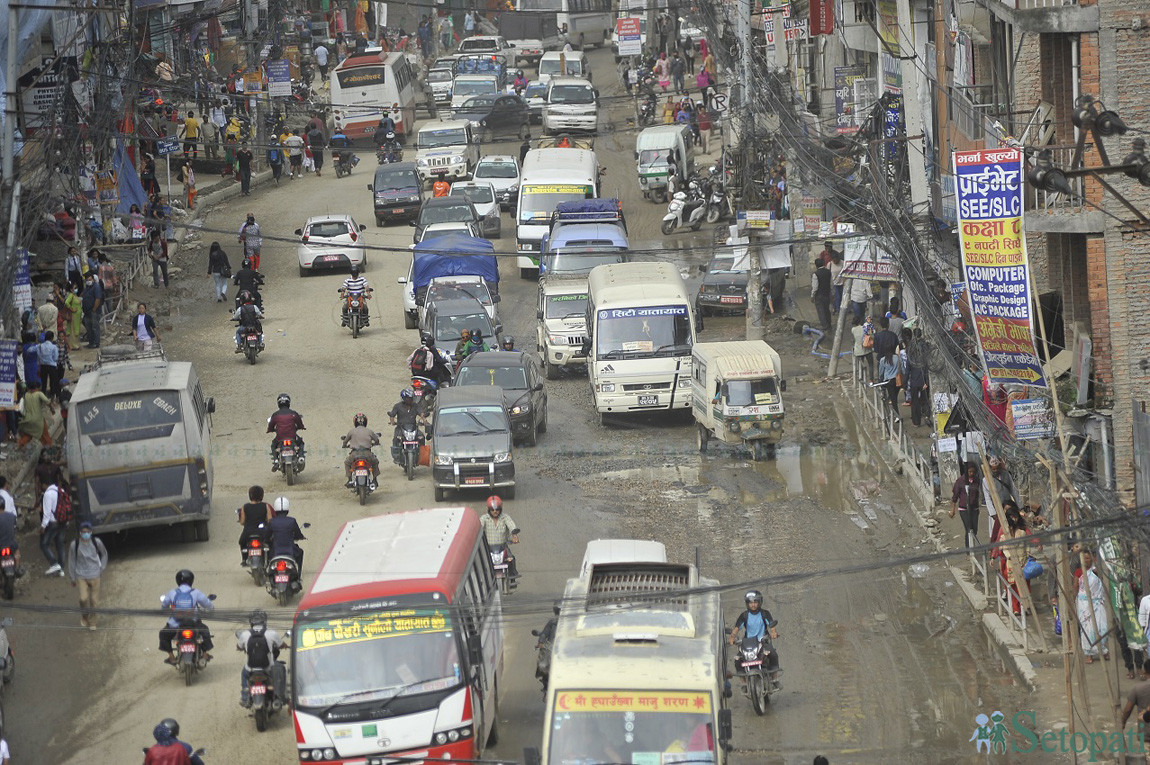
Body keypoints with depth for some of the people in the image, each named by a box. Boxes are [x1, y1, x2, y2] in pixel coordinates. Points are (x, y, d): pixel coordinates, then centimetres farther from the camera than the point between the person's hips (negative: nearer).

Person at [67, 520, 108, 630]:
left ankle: (92, 622, 24)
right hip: (81, 576, -1)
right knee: (84, 598, -15)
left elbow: (104, 554, 12)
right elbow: (71, 561, 0)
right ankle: (84, 617, 13)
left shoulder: (96, 542, -8)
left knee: (94, 600, 5)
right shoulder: (75, 545, -12)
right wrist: (72, 578, 5)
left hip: (94, 576, 1)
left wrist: (101, 568, 7)